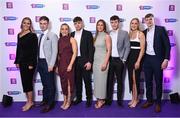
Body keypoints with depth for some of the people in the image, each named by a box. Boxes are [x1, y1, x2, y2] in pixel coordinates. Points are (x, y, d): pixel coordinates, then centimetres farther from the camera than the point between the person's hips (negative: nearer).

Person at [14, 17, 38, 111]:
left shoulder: (33, 35, -8)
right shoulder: (19, 35, 11)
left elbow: (35, 50, -12)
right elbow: (18, 49, 14)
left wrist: (31, 64, -16)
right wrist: (17, 61, 10)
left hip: (29, 62, -6)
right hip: (22, 62, 6)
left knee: (27, 82, -2)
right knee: (25, 82, 9)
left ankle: (30, 102, 12)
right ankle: (29, 101, 20)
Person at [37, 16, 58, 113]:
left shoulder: (52, 35, -6)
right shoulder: (40, 36, 13)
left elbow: (55, 51, -12)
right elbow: (39, 50, 12)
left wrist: (51, 65, -16)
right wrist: (38, 62, 6)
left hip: (47, 62, -6)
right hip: (40, 62, 6)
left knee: (50, 84, 1)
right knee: (44, 83, 16)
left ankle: (50, 103, 10)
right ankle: (45, 100, 29)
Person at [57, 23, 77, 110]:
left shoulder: (71, 39, -2)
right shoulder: (59, 40, 10)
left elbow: (75, 53, -8)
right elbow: (58, 54, 10)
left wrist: (70, 64, -15)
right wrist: (57, 66, 6)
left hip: (69, 63, -4)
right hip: (60, 64, 4)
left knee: (69, 82, 0)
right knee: (63, 82, 10)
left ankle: (69, 101, 12)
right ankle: (65, 100, 21)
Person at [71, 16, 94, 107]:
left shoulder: (88, 34, -2)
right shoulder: (72, 34, 10)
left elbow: (91, 49, -6)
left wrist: (89, 61, -12)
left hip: (85, 61, -4)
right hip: (75, 61, 4)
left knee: (87, 81, 3)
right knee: (77, 81, 11)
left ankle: (89, 99, 15)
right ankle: (78, 98, 24)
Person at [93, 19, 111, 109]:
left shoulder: (107, 36, -5)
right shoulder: (96, 36, 12)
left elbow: (109, 50, -10)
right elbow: (94, 49, 12)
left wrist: (105, 63, -17)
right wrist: (92, 61, 8)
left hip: (103, 60, -6)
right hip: (95, 61, 6)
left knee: (101, 80, -2)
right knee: (96, 80, 7)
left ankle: (101, 100, 10)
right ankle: (99, 99, 18)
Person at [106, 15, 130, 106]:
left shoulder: (124, 33, 0)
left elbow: (127, 47, -2)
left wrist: (124, 59, -6)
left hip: (119, 60, -2)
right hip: (109, 60, 2)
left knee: (119, 80, 7)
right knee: (109, 80, 7)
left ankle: (119, 99, 16)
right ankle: (108, 99, 16)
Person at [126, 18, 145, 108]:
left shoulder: (140, 34, -7)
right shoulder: (129, 34, 11)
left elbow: (142, 49, -12)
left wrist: (138, 61, -17)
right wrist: (126, 58, 5)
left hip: (137, 57, -6)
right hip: (129, 57, 6)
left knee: (135, 78, -3)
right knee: (131, 78, 10)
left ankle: (136, 99, 12)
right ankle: (133, 98, 22)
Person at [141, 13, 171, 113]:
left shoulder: (161, 29, -5)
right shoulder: (144, 32, 8)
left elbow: (167, 45, -8)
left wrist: (166, 59, -15)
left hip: (157, 59, -4)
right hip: (147, 59, 4)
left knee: (158, 82, 6)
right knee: (148, 81, 11)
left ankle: (158, 103, 19)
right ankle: (149, 100, 26)